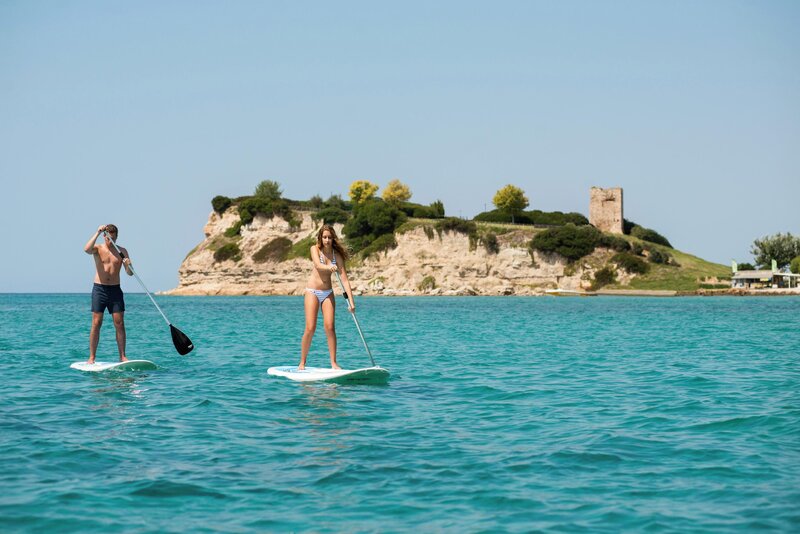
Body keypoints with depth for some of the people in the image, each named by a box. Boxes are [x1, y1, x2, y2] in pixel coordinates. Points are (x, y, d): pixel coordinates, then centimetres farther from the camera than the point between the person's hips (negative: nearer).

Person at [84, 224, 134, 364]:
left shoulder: (122, 251, 8)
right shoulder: (98, 249, 2)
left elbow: (130, 273, 3)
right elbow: (87, 249, -23)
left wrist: (128, 265, -20)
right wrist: (98, 233, -23)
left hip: (115, 290, 2)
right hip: (99, 289, -2)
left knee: (120, 324, -2)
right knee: (96, 323, -4)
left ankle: (122, 356, 2)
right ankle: (92, 357, -2)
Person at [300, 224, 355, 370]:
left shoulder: (337, 255, -2)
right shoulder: (315, 249, -4)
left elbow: (344, 279, -7)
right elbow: (318, 265, -25)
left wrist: (351, 301, -16)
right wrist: (329, 267, -47)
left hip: (328, 293, 2)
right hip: (312, 292, -2)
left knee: (330, 327, -9)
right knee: (310, 328, -8)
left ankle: (334, 363, -4)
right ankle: (302, 362, 5)